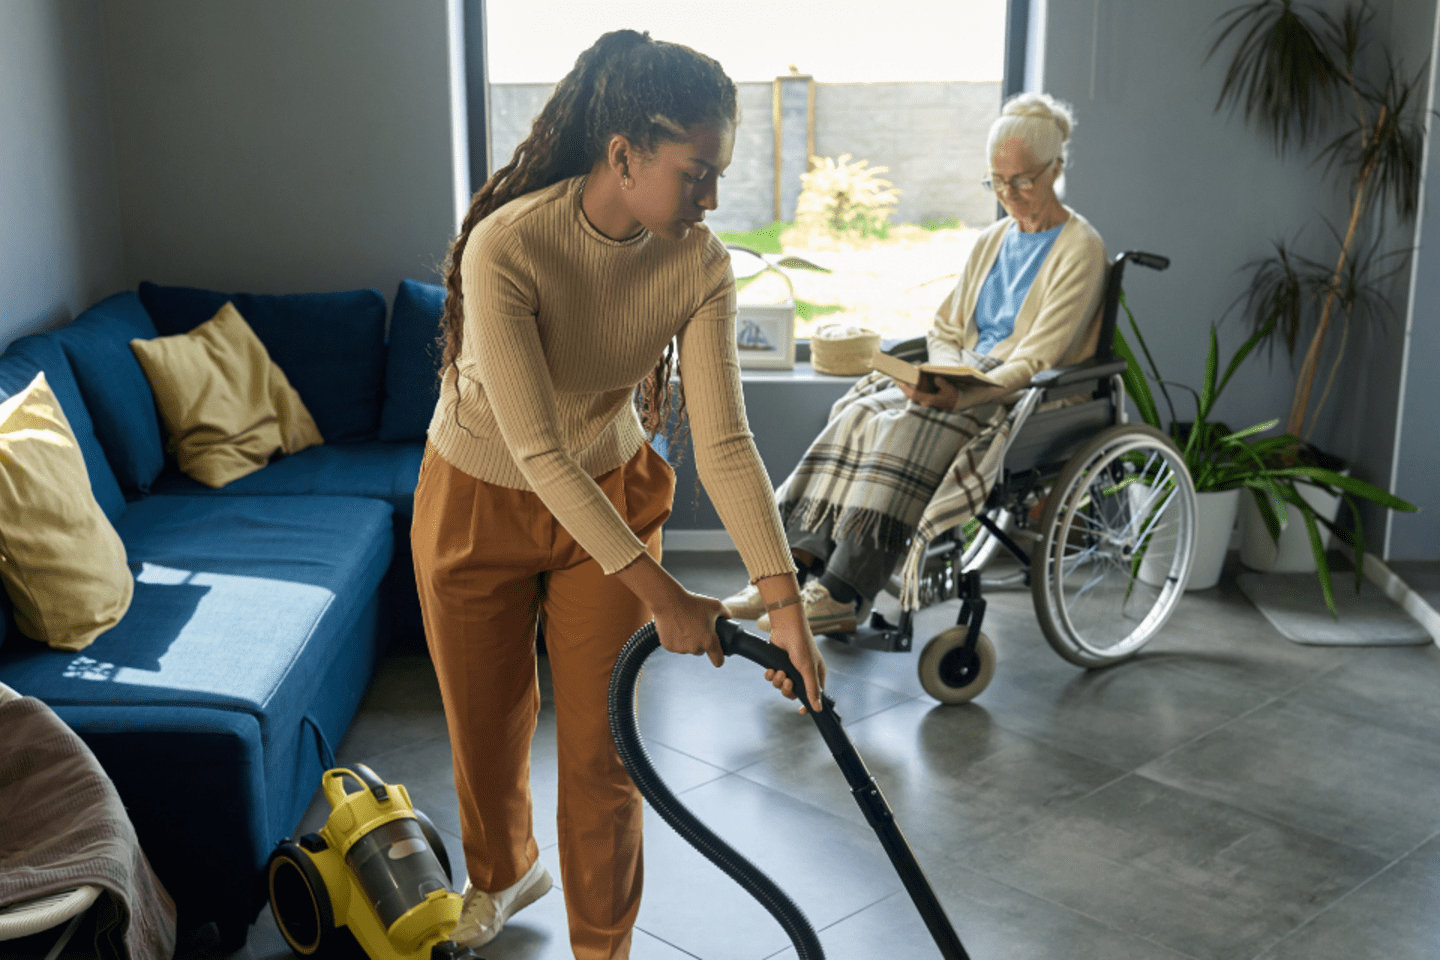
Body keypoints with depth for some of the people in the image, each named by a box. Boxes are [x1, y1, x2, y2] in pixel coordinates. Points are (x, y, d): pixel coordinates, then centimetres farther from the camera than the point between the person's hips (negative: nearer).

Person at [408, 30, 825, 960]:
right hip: (479, 503, -2)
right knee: (488, 726, 17)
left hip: (612, 496, 2)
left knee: (604, 749, 5)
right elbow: (538, 452, -34)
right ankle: (502, 873, 50)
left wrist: (787, 603, -29)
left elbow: (725, 439, -21)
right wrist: (662, 594, -35)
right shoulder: (507, 246, -33)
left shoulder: (700, 264, -19)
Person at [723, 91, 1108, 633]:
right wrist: (944, 376, -5)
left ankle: (844, 595, -35)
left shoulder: (1080, 250, -5)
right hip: (964, 387, 7)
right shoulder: (992, 242, 19)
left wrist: (964, 394, -26)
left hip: (1027, 401, -7)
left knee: (907, 427, -32)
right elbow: (945, 330, 18)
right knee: (863, 412, -22)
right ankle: (797, 561, -31)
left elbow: (1039, 360, -13)